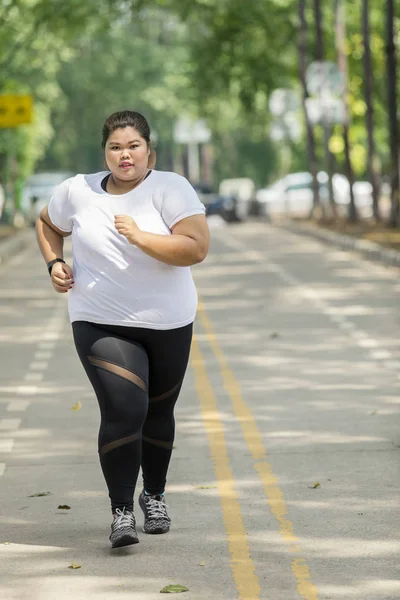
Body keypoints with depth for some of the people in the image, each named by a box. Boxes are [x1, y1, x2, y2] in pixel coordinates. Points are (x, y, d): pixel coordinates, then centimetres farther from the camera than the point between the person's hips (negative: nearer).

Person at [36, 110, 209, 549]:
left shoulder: (170, 189, -10)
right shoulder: (78, 191, -1)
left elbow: (196, 249, -20)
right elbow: (47, 223, 19)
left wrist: (139, 236, -28)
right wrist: (54, 263, 2)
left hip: (168, 323, 1)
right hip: (102, 324, -1)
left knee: (158, 412, 16)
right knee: (123, 411, -17)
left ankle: (154, 495, 38)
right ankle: (121, 512, -10)